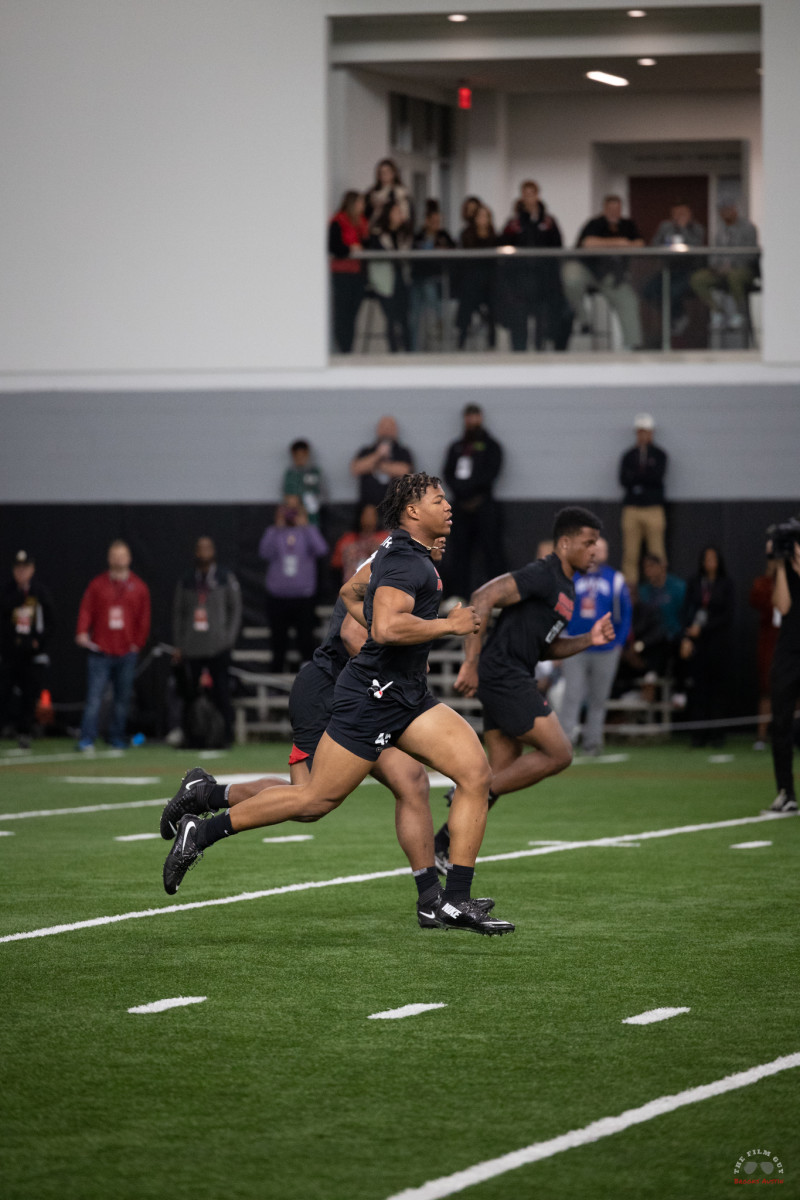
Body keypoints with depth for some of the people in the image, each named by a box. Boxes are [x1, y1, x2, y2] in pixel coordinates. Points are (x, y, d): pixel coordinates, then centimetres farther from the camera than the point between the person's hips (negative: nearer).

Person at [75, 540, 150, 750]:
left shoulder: (139, 587, 9)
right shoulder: (97, 584, 6)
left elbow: (144, 619, 11)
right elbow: (86, 610, 2)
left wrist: (138, 643, 4)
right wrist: (82, 633, -13)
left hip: (127, 652, 2)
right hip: (100, 652, -2)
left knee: (123, 698, 4)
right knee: (94, 696, -8)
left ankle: (117, 737, 14)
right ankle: (87, 739, -9)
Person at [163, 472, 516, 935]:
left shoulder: (413, 555, 15)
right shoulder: (404, 561, -17)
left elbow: (351, 591, 30)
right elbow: (386, 628, -32)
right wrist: (449, 624, -20)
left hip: (408, 697, 9)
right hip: (372, 696, -9)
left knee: (477, 774, -6)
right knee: (316, 800, -4)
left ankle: (456, 901, -6)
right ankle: (202, 831, 10)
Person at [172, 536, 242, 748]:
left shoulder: (226, 578, 8)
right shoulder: (186, 581, 13)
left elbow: (235, 609, 8)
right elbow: (178, 613, 15)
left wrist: (229, 638, -3)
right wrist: (178, 645, 7)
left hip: (217, 648, -2)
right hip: (190, 649, 2)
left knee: (221, 693, -7)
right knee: (190, 694, 0)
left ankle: (226, 736, -3)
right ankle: (188, 736, 6)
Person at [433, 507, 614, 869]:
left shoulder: (565, 588, 19)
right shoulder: (542, 576, -13)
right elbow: (483, 598, -21)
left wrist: (589, 640, 11)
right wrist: (471, 663, -24)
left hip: (513, 681, 10)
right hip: (504, 675, -10)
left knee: (503, 773, 9)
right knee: (558, 753, -11)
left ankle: (443, 845, 12)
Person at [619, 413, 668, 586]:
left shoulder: (659, 455, 11)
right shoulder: (628, 455, 15)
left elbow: (658, 476, -4)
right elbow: (623, 479, 2)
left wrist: (635, 476, -4)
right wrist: (646, 477, -8)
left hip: (653, 508, -1)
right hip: (631, 508, 1)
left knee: (657, 552, -7)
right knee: (630, 552, -5)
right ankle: (629, 584, -5)